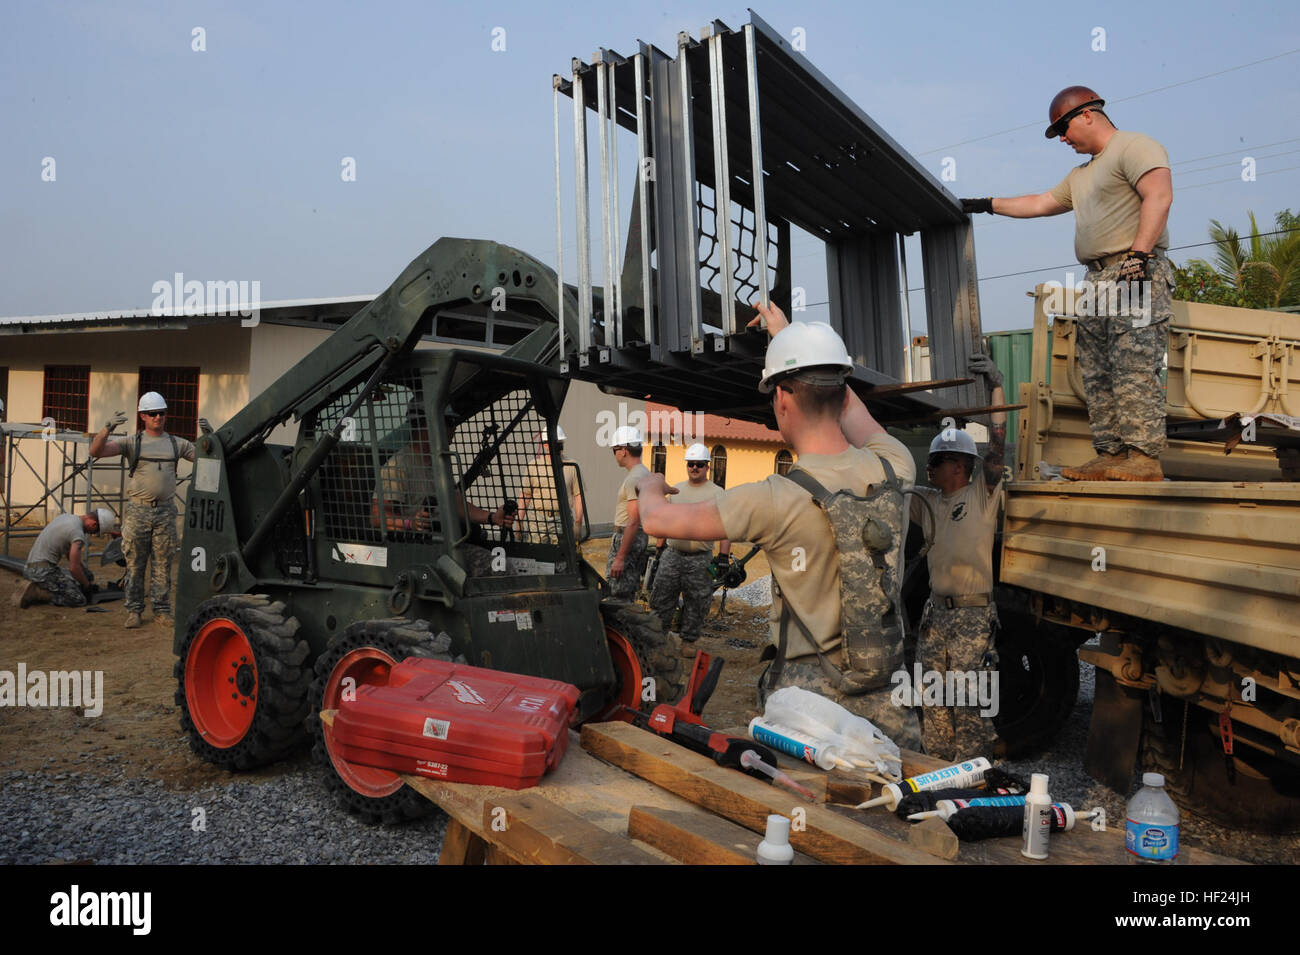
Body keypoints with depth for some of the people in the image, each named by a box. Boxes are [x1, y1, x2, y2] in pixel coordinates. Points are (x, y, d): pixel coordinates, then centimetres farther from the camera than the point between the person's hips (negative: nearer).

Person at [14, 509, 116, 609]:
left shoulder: (66, 517, 13)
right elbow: (73, 568, -20)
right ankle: (36, 592, -12)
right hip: (43, 571, -10)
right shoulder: (78, 533, -18)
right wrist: (87, 586, -2)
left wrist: (87, 572, 25)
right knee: (79, 600, -16)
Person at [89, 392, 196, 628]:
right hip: (137, 511, -1)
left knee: (163, 564, 6)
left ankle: (162, 611, 13)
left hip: (165, 512, 2)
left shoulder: (176, 443, 11)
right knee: (135, 564, 4)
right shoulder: (132, 442, 4)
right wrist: (107, 428, -23)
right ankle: (133, 611, 13)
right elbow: (95, 451, -7)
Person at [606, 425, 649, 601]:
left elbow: (634, 522, -24)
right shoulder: (645, 473, 14)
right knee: (629, 591, 15)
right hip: (641, 538, 11)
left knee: (618, 593, -8)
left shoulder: (635, 478, -19)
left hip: (628, 538, -11)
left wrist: (620, 558, -24)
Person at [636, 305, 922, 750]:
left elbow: (658, 520, -8)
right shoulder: (892, 468, -4)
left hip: (808, 689, -5)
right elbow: (851, 410, 19)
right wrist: (787, 334, 31)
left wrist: (651, 485, 17)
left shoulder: (776, 500, -19)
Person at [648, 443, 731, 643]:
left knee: (696, 605, 6)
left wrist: (724, 556, -13)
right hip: (672, 556, 4)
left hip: (700, 560, -4)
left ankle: (689, 641, 18)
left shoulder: (717, 494, -3)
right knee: (660, 600, 5)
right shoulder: (676, 490, 12)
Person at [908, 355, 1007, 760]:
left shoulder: (982, 493, 0)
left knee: (967, 699, -6)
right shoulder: (927, 501, 12)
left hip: (974, 613, -5)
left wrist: (997, 386, -17)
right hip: (936, 611, 5)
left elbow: (997, 444, -10)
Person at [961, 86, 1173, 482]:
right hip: (1099, 281, 9)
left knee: (1134, 368, -15)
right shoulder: (1081, 174, 28)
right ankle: (1111, 456, 3)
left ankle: (1144, 458, -16)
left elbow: (1159, 196, -14)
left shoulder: (1133, 146, -1)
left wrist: (1138, 254, -23)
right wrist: (985, 205, 32)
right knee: (1097, 375, 3)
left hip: (1136, 274, -9)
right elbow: (1040, 203, 34)